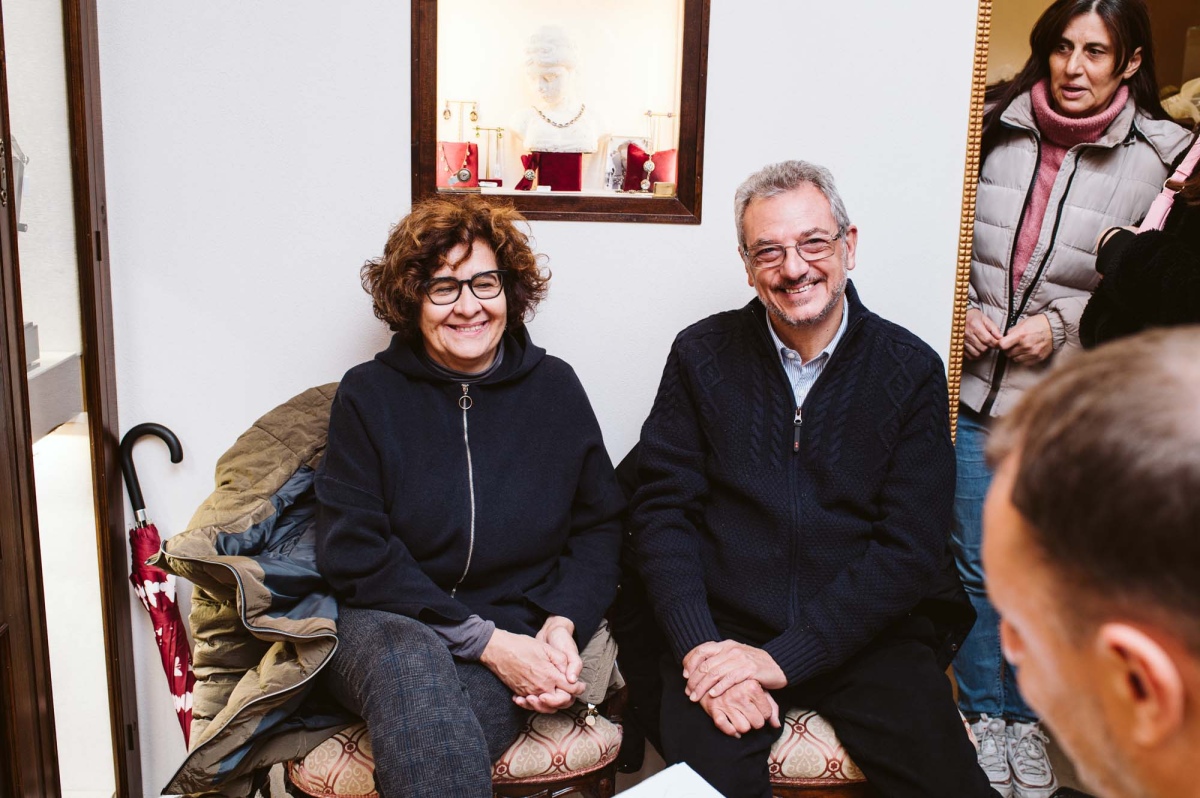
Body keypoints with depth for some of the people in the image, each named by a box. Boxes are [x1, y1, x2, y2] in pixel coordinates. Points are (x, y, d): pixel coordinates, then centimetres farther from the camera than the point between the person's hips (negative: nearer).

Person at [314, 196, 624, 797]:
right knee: (414, 668, -36)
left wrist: (563, 623, -9)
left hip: (518, 630, 0)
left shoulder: (554, 387, 7)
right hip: (392, 623, 0)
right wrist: (485, 640, -13)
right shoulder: (368, 394, 1)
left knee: (424, 735, -32)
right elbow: (353, 553, -5)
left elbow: (600, 526, 11)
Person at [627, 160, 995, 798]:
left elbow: (910, 549, -6)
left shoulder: (911, 369, 0)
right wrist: (699, 647, -13)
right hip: (723, 630, 0)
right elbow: (662, 511, 1)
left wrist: (783, 658, -14)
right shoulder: (701, 355, 2)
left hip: (862, 633, 1)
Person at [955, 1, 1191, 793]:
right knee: (976, 565, 11)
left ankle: (1027, 720, 32)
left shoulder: (1155, 158, -5)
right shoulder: (995, 129, -1)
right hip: (976, 390, 1)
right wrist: (963, 310, -5)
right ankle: (984, 714, 31)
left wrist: (1063, 322, -12)